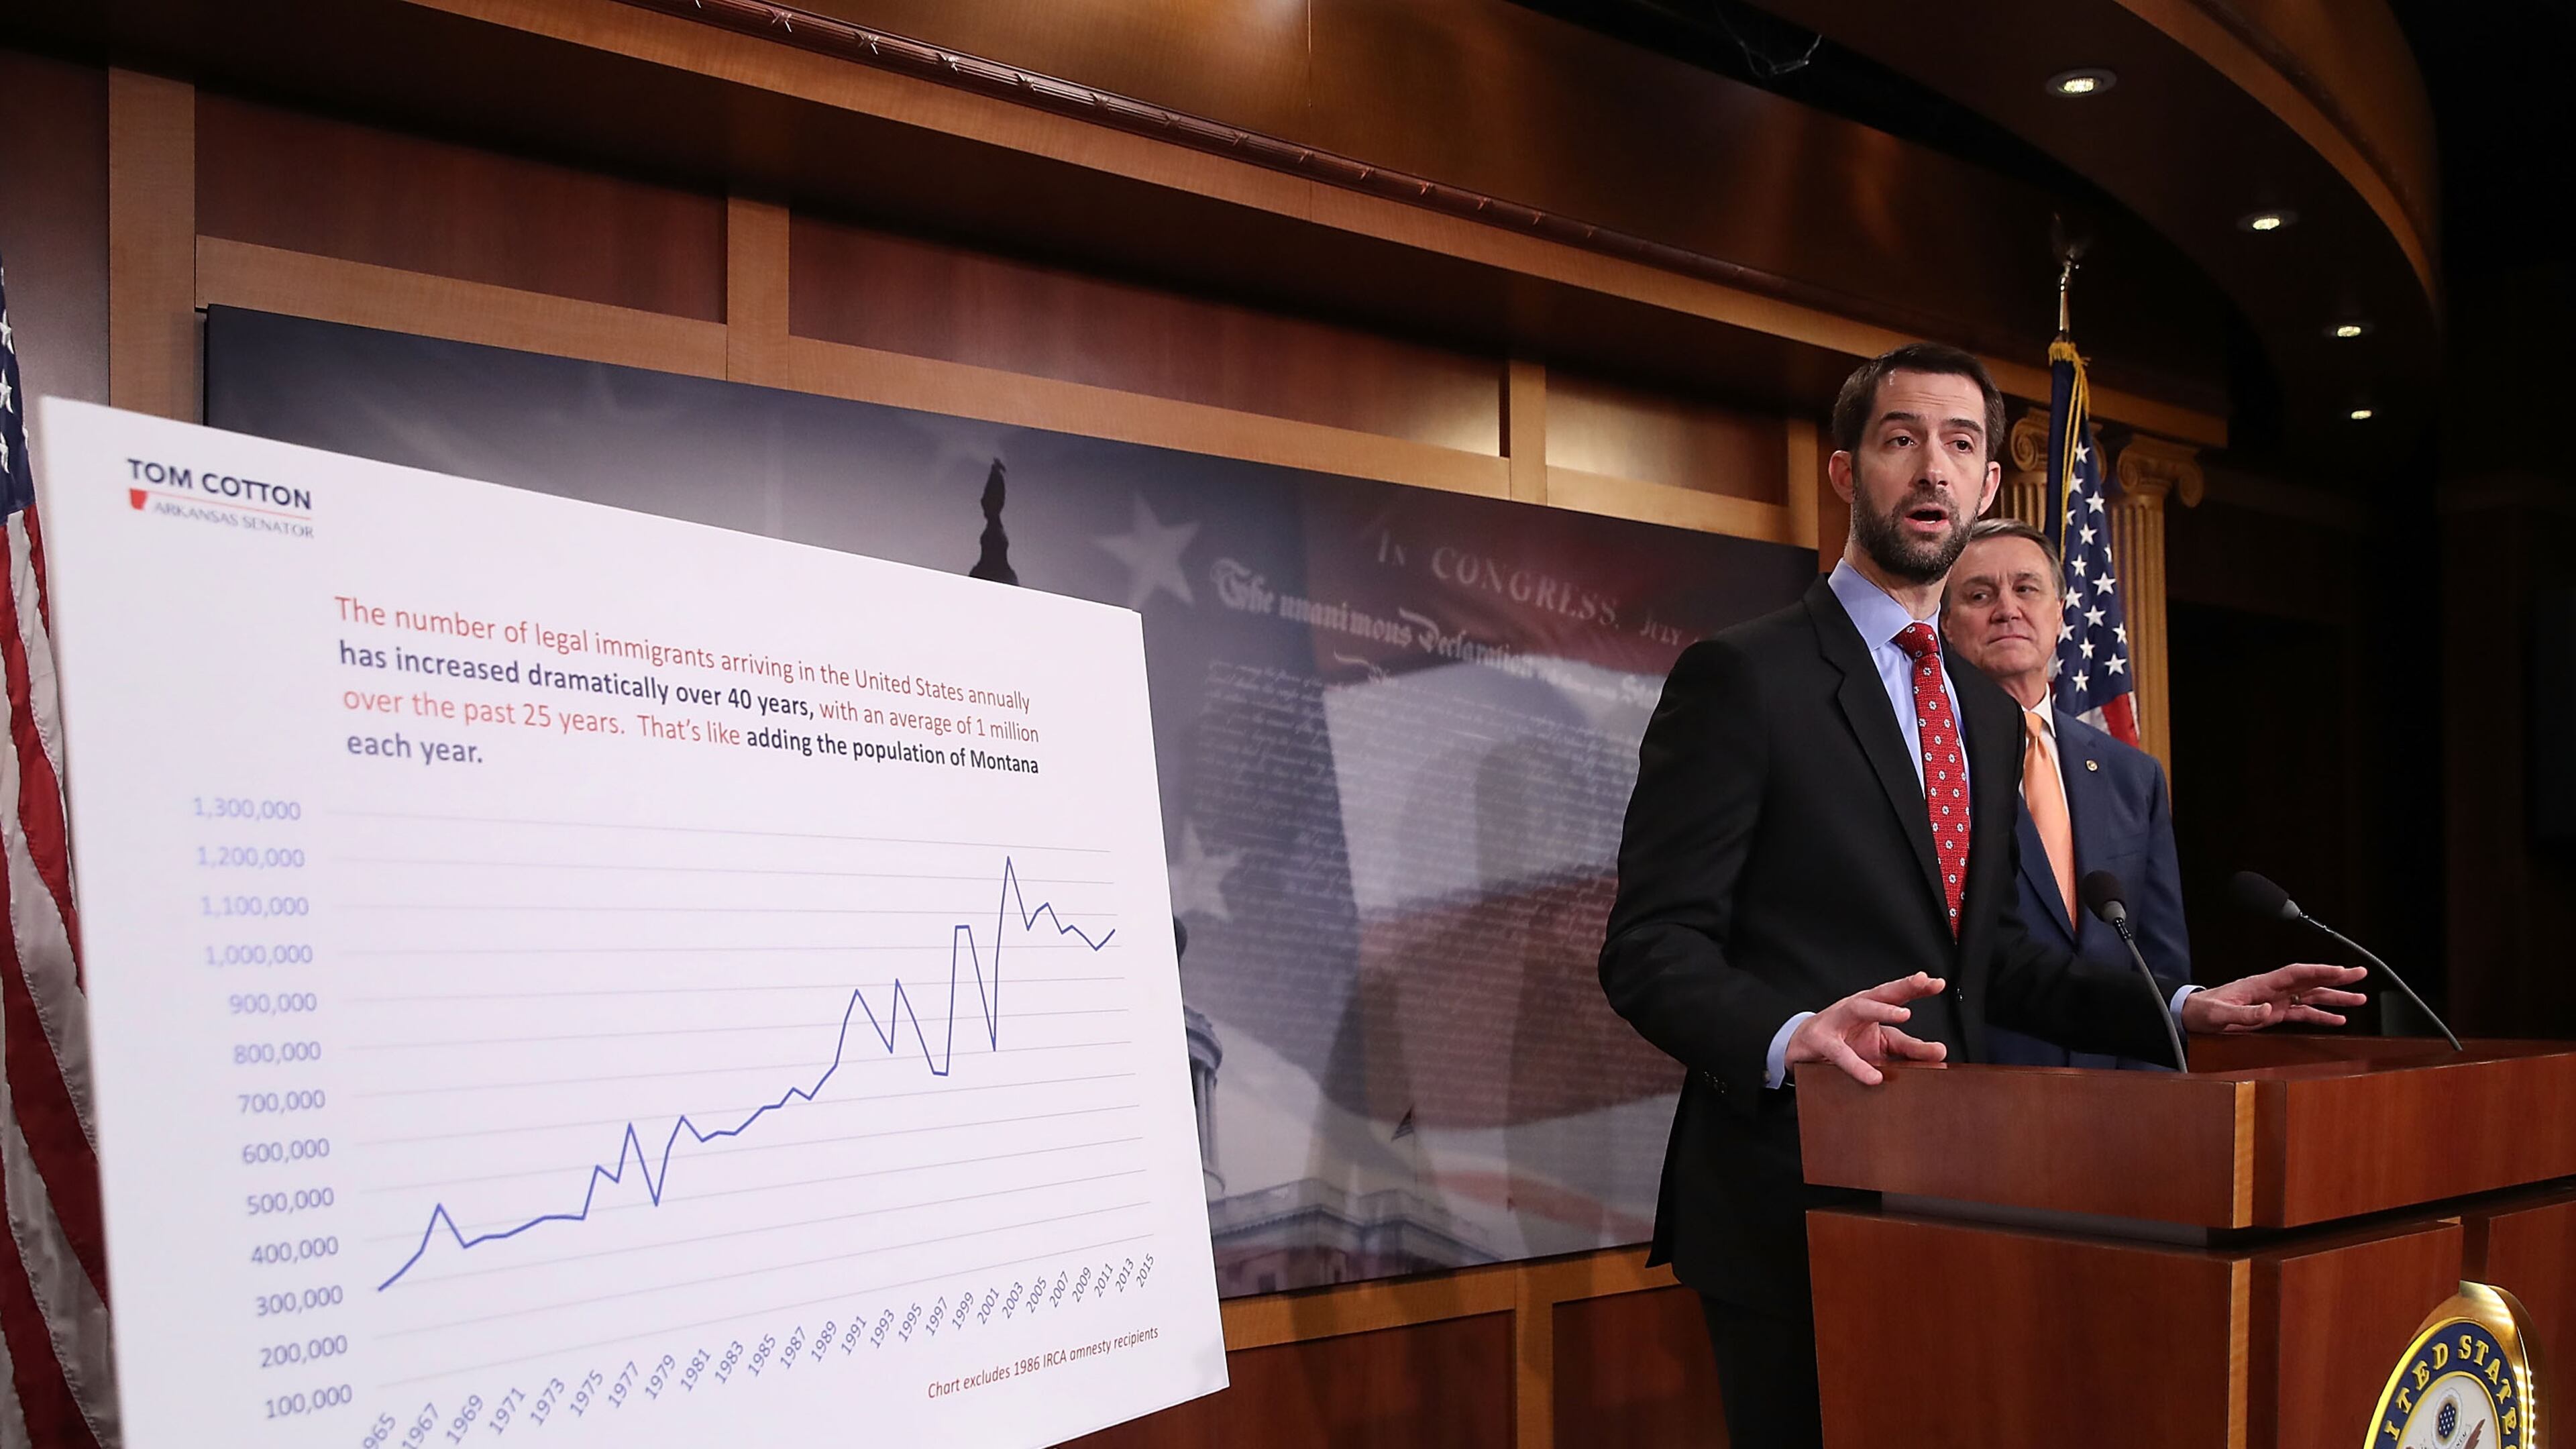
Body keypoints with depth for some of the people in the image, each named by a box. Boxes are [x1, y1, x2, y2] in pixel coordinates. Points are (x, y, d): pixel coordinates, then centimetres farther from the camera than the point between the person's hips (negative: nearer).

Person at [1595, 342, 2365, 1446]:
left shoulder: (1992, 715, 15)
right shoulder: (1741, 677, -10)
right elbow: (1651, 946, -15)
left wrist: (2179, 1011, 8)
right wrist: (1788, 1038, -33)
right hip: (1790, 1203, -7)